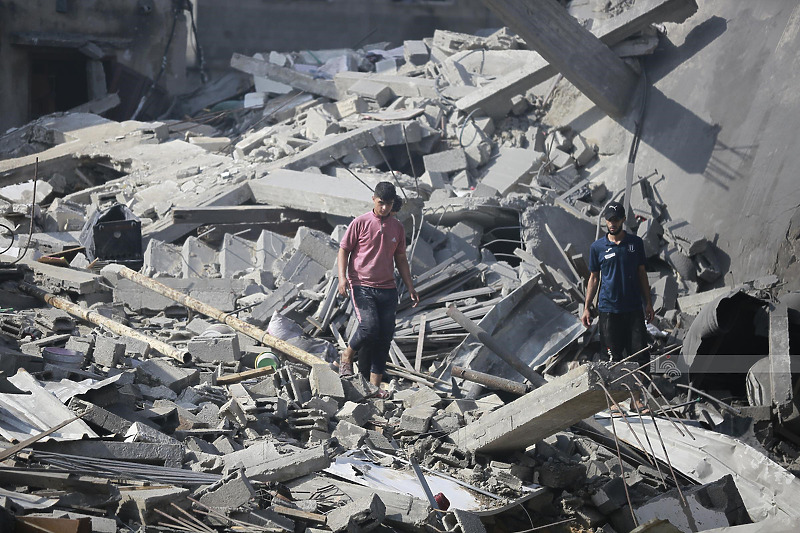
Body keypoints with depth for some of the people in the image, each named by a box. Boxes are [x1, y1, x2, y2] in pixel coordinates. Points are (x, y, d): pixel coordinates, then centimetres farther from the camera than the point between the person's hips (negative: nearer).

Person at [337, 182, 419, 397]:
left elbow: (401, 259, 20)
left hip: (387, 289, 4)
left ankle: (375, 385, 5)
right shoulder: (360, 223, -2)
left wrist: (410, 288, 16)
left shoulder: (397, 228, 11)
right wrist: (342, 277, -12)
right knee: (369, 326, -22)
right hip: (361, 286, -4)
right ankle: (347, 356, 7)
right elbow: (344, 250, 2)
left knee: (385, 336, 0)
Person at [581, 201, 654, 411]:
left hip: (634, 309, 1)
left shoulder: (635, 243, 6)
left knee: (640, 355, -3)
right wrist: (586, 308, 5)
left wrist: (648, 303, 8)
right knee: (613, 358, 3)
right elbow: (594, 278, 9)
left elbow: (642, 274, 12)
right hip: (609, 309, -1)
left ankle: (636, 397, 8)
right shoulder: (597, 247, 4)